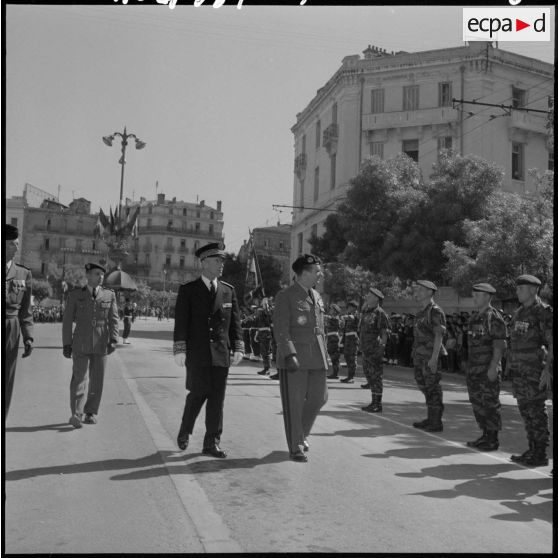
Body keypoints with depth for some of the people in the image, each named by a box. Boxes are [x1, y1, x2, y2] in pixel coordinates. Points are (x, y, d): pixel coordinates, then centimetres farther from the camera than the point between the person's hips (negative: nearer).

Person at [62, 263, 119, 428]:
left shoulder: (109, 295, 7)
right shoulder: (75, 295, 4)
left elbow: (113, 319, 5)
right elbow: (67, 320, 4)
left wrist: (113, 340, -7)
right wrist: (66, 344, 0)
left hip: (101, 345, 2)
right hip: (80, 345, -1)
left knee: (97, 380, 5)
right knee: (79, 379, -8)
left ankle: (91, 413, 17)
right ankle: (77, 414, -12)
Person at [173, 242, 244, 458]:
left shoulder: (228, 290, 10)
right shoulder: (188, 290, 0)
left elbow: (235, 321, 9)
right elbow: (181, 321, -4)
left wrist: (238, 348, 2)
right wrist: (179, 349, -12)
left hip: (221, 354, 3)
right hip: (197, 353, -3)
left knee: (217, 398, 3)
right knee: (198, 394, -2)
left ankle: (212, 443, 12)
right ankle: (185, 431, 25)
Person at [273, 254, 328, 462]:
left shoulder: (316, 296, 17)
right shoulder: (285, 296, -5)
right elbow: (280, 329, -13)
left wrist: (325, 354, 18)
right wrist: (290, 355, -22)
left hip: (316, 358, 7)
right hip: (294, 358, -7)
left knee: (319, 397, 8)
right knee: (294, 402, 0)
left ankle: (301, 434, 31)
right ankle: (295, 447, 11)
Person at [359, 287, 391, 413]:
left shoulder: (380, 313, -10)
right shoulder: (366, 312, 17)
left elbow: (385, 333, -14)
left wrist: (381, 347, -19)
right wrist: (362, 348, 19)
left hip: (375, 349, -9)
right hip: (366, 350, 9)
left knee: (376, 376, -5)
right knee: (369, 375, 13)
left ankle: (378, 404, 1)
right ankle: (374, 402, 21)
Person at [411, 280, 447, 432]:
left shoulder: (435, 311, -14)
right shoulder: (422, 312, 14)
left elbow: (438, 336, -18)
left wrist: (434, 358, -23)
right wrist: (416, 355, 19)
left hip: (430, 357, -9)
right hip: (420, 356, 9)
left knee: (433, 389, -3)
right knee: (425, 387, 14)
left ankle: (436, 423, 4)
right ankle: (431, 419, 23)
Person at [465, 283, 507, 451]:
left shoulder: (494, 317, -12)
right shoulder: (474, 318, 14)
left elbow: (500, 345, -16)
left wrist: (493, 367, -22)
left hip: (488, 368, -8)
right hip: (474, 368, 8)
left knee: (490, 403, -2)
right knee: (477, 403, 12)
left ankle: (493, 440, 7)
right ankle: (485, 436, 22)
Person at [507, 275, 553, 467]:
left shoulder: (543, 312, -10)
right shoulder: (519, 313, 14)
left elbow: (552, 343, -14)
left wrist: (547, 369, -21)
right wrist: (511, 367, 17)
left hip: (534, 369, -8)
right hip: (518, 370, 8)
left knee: (536, 412, -3)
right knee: (525, 411, 12)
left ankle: (540, 455, 5)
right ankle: (533, 450, 21)